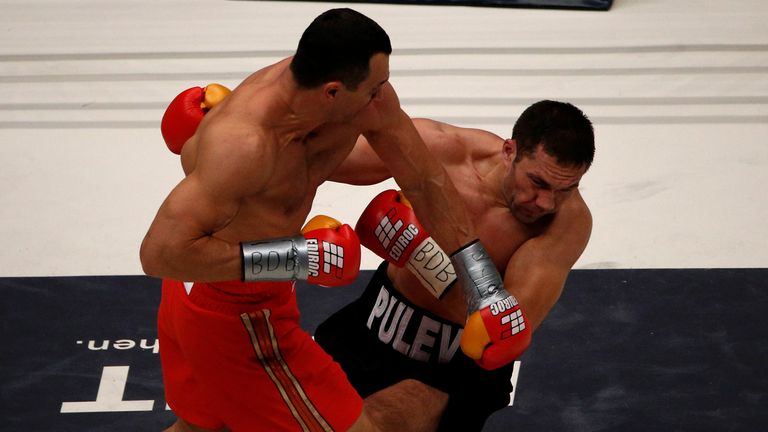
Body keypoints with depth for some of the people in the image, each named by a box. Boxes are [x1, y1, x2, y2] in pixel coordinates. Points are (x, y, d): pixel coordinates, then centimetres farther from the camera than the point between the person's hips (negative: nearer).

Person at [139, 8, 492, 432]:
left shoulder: (372, 97, -15)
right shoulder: (245, 143, -37)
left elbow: (426, 183, -3)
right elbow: (159, 254, -38)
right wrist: (295, 258, -36)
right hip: (236, 317, -8)